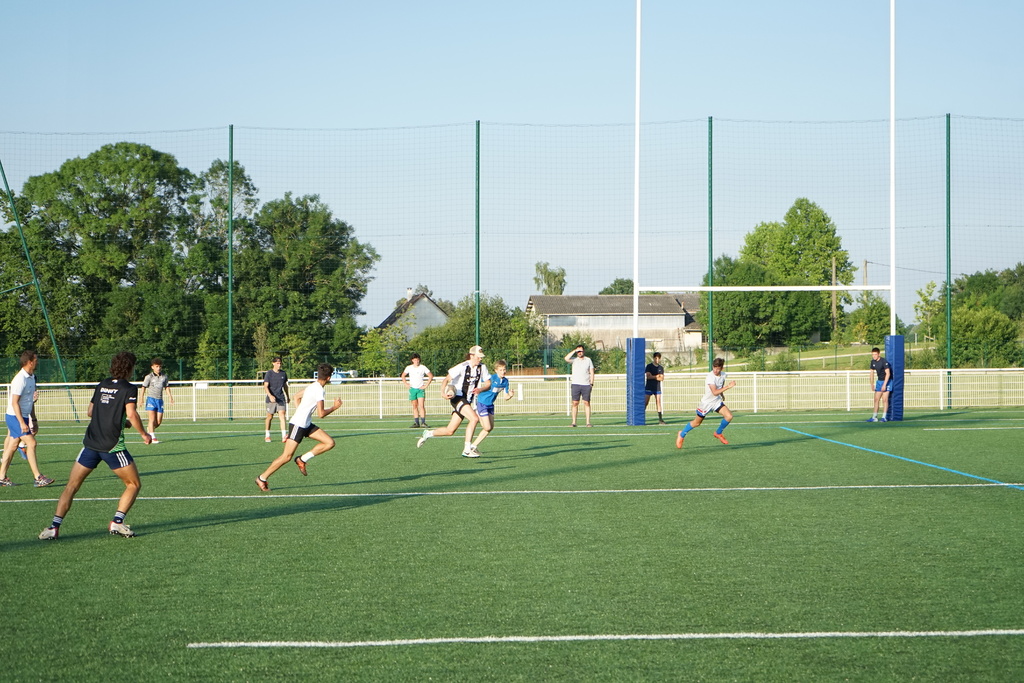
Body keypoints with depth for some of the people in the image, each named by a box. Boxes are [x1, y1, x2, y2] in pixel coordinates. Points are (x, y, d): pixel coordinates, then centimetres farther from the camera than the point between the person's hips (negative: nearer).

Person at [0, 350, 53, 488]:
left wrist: (33, 420, 19)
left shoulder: (31, 377, 11)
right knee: (31, 443, -12)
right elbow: (15, 402, -21)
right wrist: (22, 423, -25)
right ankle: (37, 478, -12)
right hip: (15, 417, -9)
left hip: (23, 417, 9)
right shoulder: (20, 379, -18)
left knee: (13, 446, 10)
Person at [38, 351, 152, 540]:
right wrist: (144, 434, -3)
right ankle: (117, 522, 2)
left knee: (72, 486, 10)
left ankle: (55, 527, -1)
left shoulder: (101, 386, 14)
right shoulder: (129, 389, -3)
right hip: (113, 446, -5)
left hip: (91, 443, 5)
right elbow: (132, 414, -16)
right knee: (134, 484, 13)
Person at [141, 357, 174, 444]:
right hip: (151, 399, -4)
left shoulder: (164, 377, 10)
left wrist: (170, 397, 6)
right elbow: (144, 387, -3)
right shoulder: (149, 377, -3)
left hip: (160, 400, 4)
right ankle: (153, 437, -12)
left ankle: (149, 430, 29)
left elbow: (167, 387, 17)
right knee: (152, 419, -13)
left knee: (159, 422, 3)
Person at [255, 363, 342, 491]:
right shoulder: (319, 390, -18)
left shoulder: (313, 386, 11)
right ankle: (262, 478, 2)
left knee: (330, 443, 0)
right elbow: (321, 414, -19)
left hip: (306, 424, 10)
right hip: (298, 424, -10)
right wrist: (334, 407, -5)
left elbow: (297, 396, 25)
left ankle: (302, 459, 6)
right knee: (287, 456, -8)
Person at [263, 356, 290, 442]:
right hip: (271, 399, -2)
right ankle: (267, 436, 23)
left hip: (281, 398, 2)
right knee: (270, 417, 7)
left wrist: (287, 396, 31)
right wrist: (270, 396, -28)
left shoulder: (283, 373, 9)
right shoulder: (269, 373, -4)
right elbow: (265, 386, -12)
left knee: (282, 415, -12)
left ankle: (284, 436, -21)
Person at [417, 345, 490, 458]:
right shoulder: (462, 367, -16)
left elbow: (488, 383, 5)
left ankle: (428, 434, 32)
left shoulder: (482, 367, 2)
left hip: (467, 401, 7)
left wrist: (480, 389, -16)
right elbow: (446, 379, -15)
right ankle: (467, 449, -21)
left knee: (450, 431, 9)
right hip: (457, 398, -7)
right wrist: (443, 392, -31)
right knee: (474, 418, -27)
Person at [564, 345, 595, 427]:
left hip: (586, 385, 0)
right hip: (575, 384, 0)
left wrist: (591, 383, 2)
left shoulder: (588, 360, 11)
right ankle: (574, 422, 0)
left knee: (587, 403, -2)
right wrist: (574, 351, -10)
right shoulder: (574, 360, 7)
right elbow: (566, 358, -14)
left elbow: (592, 372, 10)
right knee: (575, 403, -3)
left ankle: (588, 422, -2)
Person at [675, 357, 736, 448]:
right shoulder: (710, 377, -28)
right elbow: (715, 392, -36)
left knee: (729, 416, -15)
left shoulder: (723, 375, -5)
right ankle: (681, 435, 32)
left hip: (717, 401, 5)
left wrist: (722, 394, 12)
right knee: (696, 423, 7)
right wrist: (728, 387, -40)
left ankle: (718, 433, 10)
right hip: (706, 402, -5)